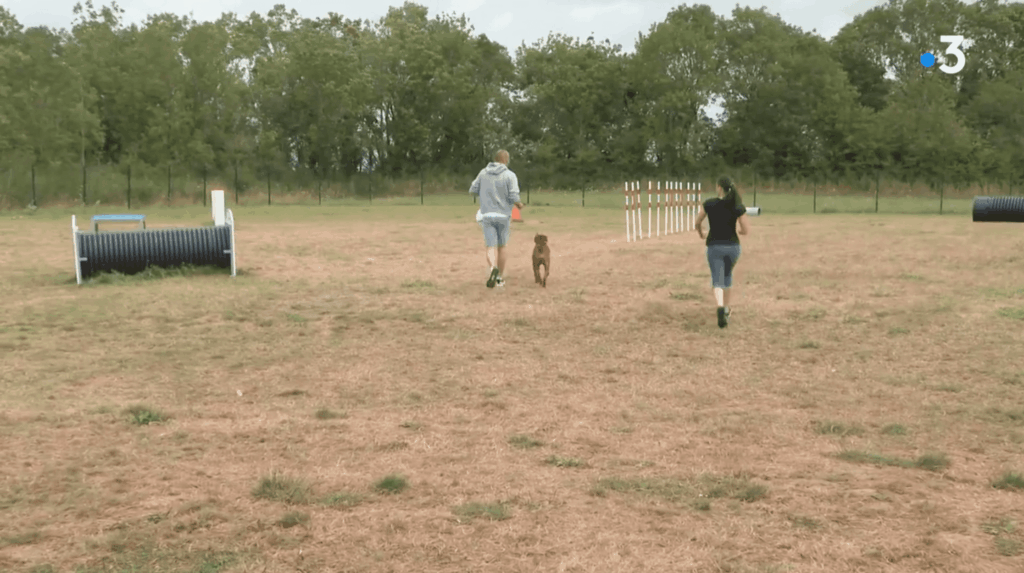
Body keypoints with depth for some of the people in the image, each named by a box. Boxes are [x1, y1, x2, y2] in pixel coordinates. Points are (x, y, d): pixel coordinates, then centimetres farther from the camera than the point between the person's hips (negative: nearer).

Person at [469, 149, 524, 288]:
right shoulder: (510, 175, -8)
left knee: (491, 248, -1)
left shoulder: (483, 172, 4)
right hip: (503, 216, -1)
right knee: (501, 247, 17)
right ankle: (500, 278, 23)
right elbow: (514, 197, -15)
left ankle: (493, 268, -33)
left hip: (487, 216, 1)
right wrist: (519, 204, 8)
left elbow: (473, 190, 8)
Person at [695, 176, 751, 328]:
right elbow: (746, 230, -8)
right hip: (732, 246, 2)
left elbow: (698, 221, 8)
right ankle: (726, 309, 36)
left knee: (717, 281, -3)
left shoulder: (709, 204, -7)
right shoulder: (738, 207, -8)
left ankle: (721, 308, -30)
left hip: (714, 247, -2)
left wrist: (700, 232, 31)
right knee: (727, 276, 26)